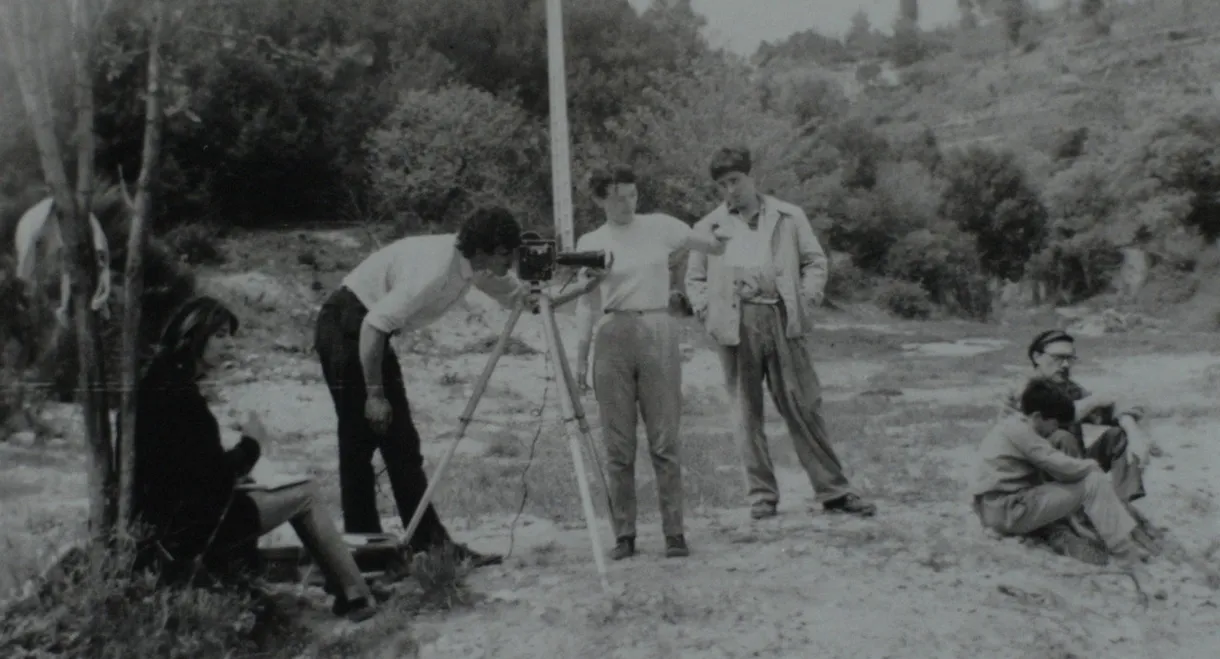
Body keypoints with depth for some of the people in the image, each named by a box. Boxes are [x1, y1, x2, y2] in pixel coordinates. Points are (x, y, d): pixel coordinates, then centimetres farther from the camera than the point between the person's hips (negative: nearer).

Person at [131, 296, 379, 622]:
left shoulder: (161, 381, 8)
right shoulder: (179, 395, -22)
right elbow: (214, 475, -22)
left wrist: (234, 469, 4)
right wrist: (250, 444, -6)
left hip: (165, 519, 9)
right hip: (193, 526, -9)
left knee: (301, 493, 16)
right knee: (305, 495, 2)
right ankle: (356, 597, 7)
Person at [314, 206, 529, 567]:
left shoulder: (474, 264, -3)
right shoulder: (434, 270, -28)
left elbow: (516, 295, 12)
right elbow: (373, 326, -29)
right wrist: (374, 394, -25)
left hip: (371, 332, 9)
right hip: (348, 330, -9)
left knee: (401, 443, 6)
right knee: (359, 443, -4)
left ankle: (430, 542, 9)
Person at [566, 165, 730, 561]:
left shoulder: (659, 227, 7)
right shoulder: (590, 243, 8)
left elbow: (715, 246, 10)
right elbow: (587, 304, 10)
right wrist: (581, 357, 8)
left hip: (658, 334, -1)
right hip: (612, 338, 1)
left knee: (664, 441, -2)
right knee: (618, 445, 2)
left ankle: (675, 532, 4)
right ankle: (624, 534, 10)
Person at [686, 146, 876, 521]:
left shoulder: (789, 217, 12)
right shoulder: (709, 227, 12)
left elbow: (815, 262, 12)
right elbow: (694, 279, 14)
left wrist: (806, 302, -1)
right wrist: (709, 313, -1)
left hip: (783, 319, 0)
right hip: (736, 325, 1)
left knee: (804, 406, -1)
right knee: (747, 413, 3)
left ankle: (834, 491, 6)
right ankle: (762, 495, 11)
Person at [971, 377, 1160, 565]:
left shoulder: (1010, 426, 15)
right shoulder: (1020, 430, -15)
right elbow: (1065, 467, -17)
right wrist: (1092, 465, 2)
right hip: (1010, 513, -10)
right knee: (1094, 482, -10)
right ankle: (1126, 550, -9)